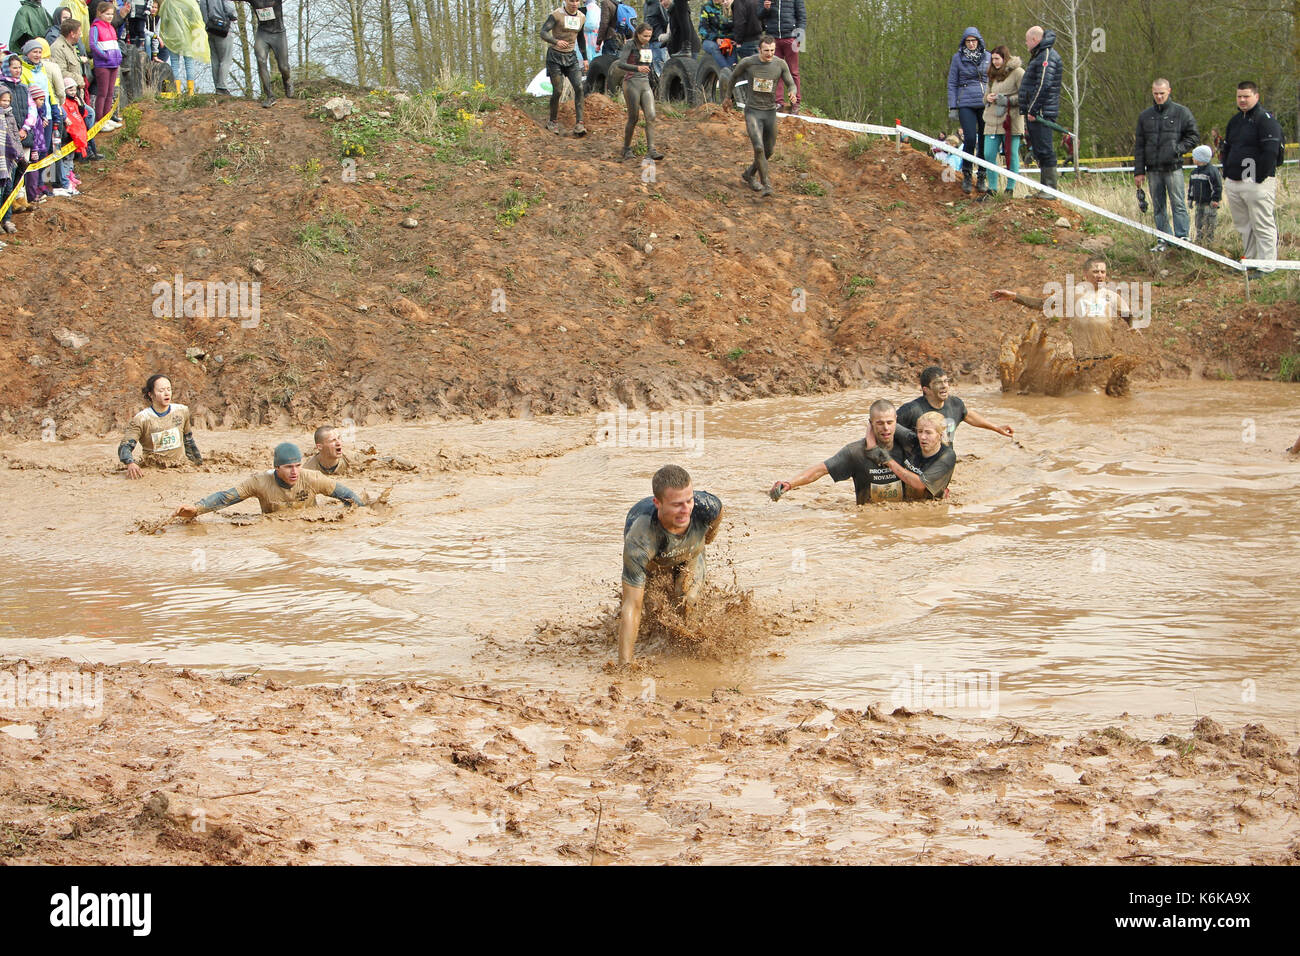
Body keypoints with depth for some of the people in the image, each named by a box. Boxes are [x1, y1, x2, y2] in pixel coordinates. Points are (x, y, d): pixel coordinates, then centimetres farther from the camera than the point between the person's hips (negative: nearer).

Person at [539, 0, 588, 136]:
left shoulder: (581, 17, 7)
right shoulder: (556, 15, -11)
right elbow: (543, 33, -21)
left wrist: (585, 58, 23)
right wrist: (556, 42, -39)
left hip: (571, 57, 5)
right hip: (555, 56, -5)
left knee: (579, 87, -11)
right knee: (557, 91, -4)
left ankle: (579, 124, -12)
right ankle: (552, 122, 16)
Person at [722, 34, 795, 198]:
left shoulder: (780, 64, -8)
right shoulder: (747, 62, -12)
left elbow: (792, 85, -2)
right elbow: (734, 76, 7)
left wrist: (793, 94, -26)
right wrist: (727, 97, 19)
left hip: (770, 112, 3)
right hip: (752, 112, -3)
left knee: (769, 150, 14)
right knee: (758, 148, -20)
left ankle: (749, 175, 40)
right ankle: (766, 185, -12)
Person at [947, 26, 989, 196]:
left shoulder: (987, 57, 9)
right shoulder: (958, 58, 4)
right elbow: (952, 84, 6)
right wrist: (952, 107, 0)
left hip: (986, 104, 2)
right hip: (966, 104, -2)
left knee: (985, 141, 1)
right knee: (970, 140, -13)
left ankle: (982, 179, 11)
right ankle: (966, 176, 3)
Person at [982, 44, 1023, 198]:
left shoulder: (1017, 72, -4)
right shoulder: (993, 75, 20)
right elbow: (986, 94, 27)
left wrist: (1008, 100, -16)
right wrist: (988, 98, 4)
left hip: (1011, 121, -7)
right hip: (992, 121, 7)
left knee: (1012, 155, -1)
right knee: (989, 155, 2)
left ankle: (1010, 188, 7)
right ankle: (992, 189, 10)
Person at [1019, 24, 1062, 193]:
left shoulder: (1047, 56, -12)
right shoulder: (1039, 56, 22)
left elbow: (1043, 85, -21)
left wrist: (1032, 110, -21)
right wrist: (1028, 110, 21)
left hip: (1042, 112, -11)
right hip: (1035, 113, 11)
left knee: (1044, 151, -11)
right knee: (1040, 151, 12)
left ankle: (1050, 190, -12)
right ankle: (1045, 188, 15)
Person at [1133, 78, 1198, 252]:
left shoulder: (1181, 112, 2)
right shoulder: (1145, 115, 12)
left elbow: (1194, 135, 5)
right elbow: (1139, 145, 13)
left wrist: (1179, 149, -11)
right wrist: (1138, 171, 8)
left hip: (1173, 167, -4)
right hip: (1153, 169, 4)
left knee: (1178, 204, -7)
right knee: (1159, 206, 7)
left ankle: (1182, 236, -4)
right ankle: (1162, 240, 11)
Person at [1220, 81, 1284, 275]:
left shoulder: (1265, 119, -9)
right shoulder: (1235, 121, 18)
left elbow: (1271, 151, -17)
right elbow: (1226, 149, 25)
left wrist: (1260, 178, -18)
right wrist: (1227, 175, 14)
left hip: (1257, 182, -8)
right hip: (1234, 183, 8)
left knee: (1262, 226, -7)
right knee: (1243, 225, 13)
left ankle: (1266, 266, -6)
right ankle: (1251, 260, 23)